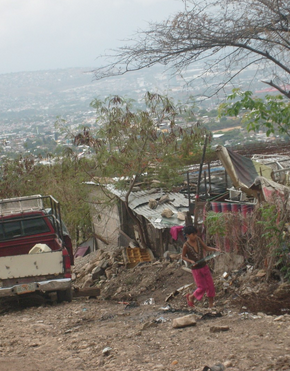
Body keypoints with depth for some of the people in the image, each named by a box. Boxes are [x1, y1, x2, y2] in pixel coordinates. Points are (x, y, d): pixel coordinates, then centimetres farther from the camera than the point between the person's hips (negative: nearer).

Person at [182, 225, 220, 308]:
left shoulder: (198, 240, -5)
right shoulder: (186, 246, -17)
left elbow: (206, 248, 7)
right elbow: (183, 256, -4)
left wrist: (215, 249, -9)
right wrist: (190, 261, -20)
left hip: (204, 266, 5)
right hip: (196, 269, -5)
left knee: (210, 285, 5)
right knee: (202, 287, 0)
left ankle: (211, 305, 17)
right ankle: (191, 297, 27)